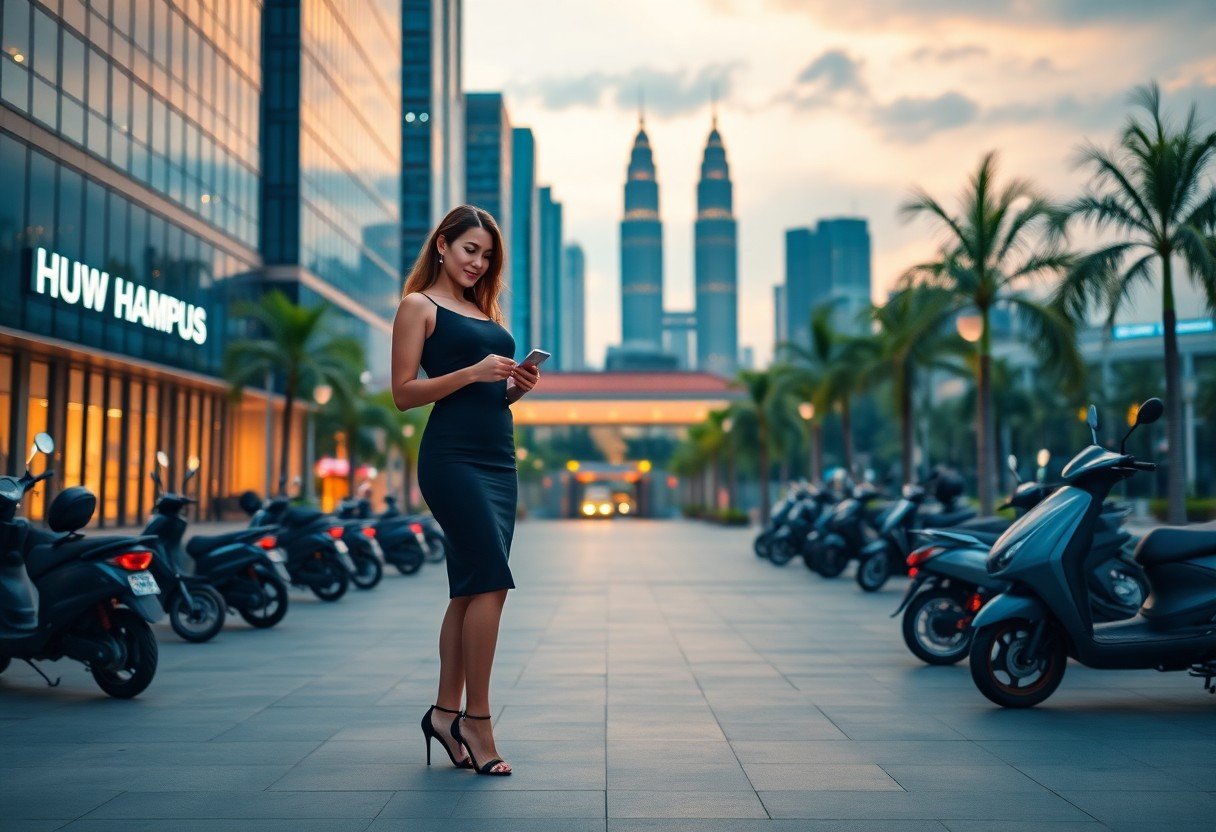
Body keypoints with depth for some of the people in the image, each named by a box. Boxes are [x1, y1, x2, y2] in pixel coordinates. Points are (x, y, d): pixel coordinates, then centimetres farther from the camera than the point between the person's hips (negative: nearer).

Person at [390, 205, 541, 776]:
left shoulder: (485, 310, 23)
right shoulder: (419, 305, 2)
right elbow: (403, 392, -6)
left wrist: (519, 385, 4)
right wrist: (472, 373, -16)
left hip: (499, 458, 8)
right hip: (452, 456, -7)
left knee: (470, 589, 7)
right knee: (491, 580, -14)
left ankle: (446, 711, 15)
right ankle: (476, 719, -7)